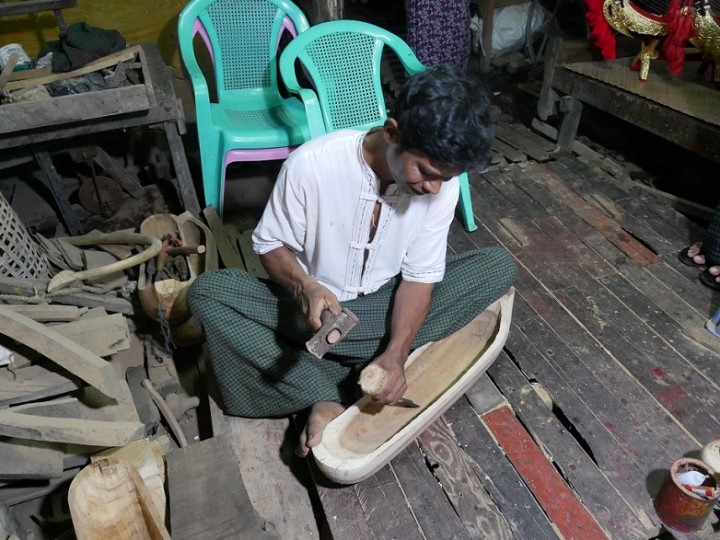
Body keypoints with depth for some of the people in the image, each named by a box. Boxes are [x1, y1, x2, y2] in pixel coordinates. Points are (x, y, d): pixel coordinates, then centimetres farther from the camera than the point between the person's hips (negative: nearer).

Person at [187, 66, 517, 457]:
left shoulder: (442, 184, -16)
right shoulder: (311, 165, -25)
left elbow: (420, 275, -12)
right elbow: (270, 244, -12)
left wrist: (396, 353, -27)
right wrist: (305, 287, -34)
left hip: (383, 307, 3)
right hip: (311, 306, -2)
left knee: (499, 265, -16)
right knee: (206, 293, -24)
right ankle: (326, 398, -22)